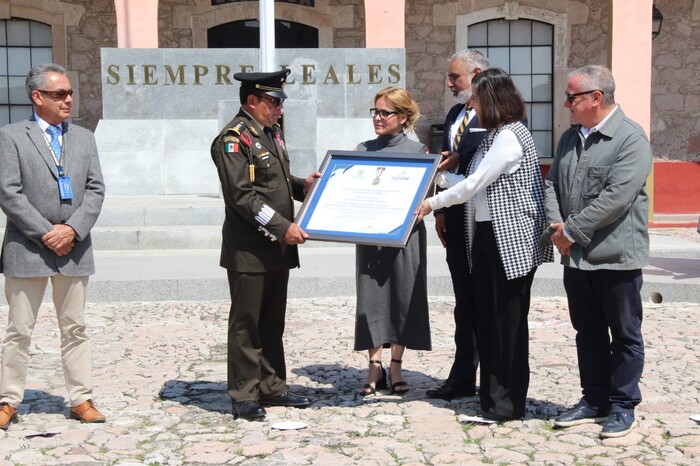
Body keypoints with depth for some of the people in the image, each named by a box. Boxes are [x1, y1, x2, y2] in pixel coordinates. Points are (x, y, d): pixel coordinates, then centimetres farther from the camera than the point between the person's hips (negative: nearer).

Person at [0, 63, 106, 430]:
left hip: (75, 249, 4)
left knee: (75, 329, 9)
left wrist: (73, 229, -10)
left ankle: (81, 399, 15)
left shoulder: (85, 138, 12)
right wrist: (46, 234, -13)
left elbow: (96, 190, 5)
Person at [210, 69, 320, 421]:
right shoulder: (234, 138, -13)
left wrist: (303, 185, 6)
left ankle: (272, 387, 25)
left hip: (278, 246, 9)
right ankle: (244, 396, 9)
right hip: (249, 250, -9)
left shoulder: (273, 132, 15)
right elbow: (242, 195, -20)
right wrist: (283, 227, -22)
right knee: (246, 323, 1)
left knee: (273, 322, 15)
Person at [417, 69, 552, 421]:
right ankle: (490, 395, 20)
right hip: (486, 234, 10)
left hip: (511, 239, -10)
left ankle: (509, 402, 8)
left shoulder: (510, 136, -14)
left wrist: (433, 203, -6)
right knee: (486, 318, 11)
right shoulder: (493, 136, 16)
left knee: (508, 319, -2)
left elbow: (474, 184, -15)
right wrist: (438, 174, 13)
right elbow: (475, 186, 13)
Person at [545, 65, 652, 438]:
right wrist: (557, 226, -7)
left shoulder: (631, 138, -13)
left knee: (625, 336, 7)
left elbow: (616, 197, -22)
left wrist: (572, 230, -18)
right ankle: (594, 400, 28)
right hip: (576, 256, 7)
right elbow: (552, 184, 11)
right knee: (588, 333, 16)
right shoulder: (570, 137, 12)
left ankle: (623, 406, 18)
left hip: (615, 255, -7)